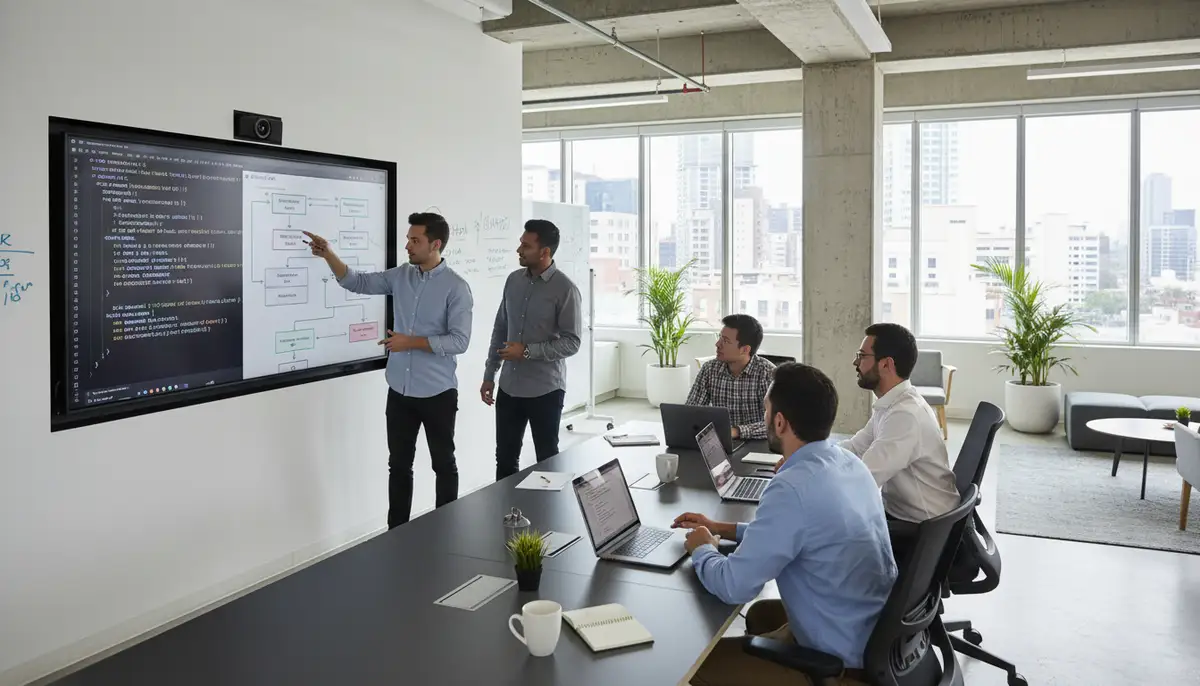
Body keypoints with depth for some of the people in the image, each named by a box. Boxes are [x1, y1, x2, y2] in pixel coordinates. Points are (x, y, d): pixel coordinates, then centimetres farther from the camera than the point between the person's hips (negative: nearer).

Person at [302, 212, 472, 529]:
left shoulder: (456, 287, -13)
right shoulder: (400, 276, 4)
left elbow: (459, 341, -18)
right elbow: (357, 282, 7)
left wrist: (411, 342, -20)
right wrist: (328, 254, -7)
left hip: (437, 393, -5)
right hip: (399, 391, 5)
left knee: (443, 464, 10)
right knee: (399, 464, 13)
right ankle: (396, 532, 25)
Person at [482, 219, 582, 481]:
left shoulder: (565, 289, -12)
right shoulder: (514, 280, 5)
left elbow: (571, 342, -14)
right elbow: (500, 329, 12)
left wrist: (528, 351, -20)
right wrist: (489, 375, 11)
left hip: (545, 390, -5)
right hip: (509, 387, 5)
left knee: (547, 460, 9)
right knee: (505, 459, 13)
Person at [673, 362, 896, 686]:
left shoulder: (793, 488, -29)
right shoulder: (849, 463, 0)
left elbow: (734, 586, -23)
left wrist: (701, 549, -2)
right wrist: (723, 529, 16)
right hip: (878, 633, 9)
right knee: (761, 614, 30)